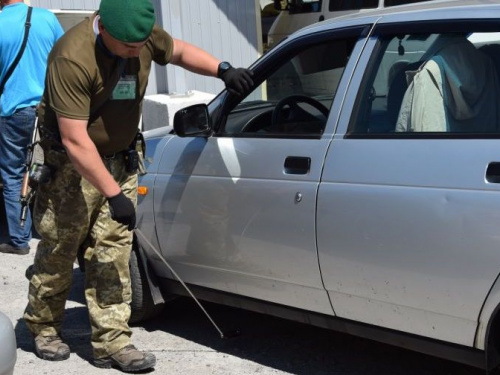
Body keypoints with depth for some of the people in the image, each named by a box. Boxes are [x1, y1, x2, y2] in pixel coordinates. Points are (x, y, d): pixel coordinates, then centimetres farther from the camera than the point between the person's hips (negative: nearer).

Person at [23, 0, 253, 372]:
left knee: (113, 252, 2)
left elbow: (180, 51, 14)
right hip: (71, 165, -6)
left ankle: (111, 341, 6)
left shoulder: (145, 35, -8)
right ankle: (44, 328, 27)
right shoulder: (73, 58, -29)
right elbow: (75, 140, -30)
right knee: (58, 251, 5)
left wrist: (223, 69, -4)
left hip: (118, 160, 6)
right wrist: (113, 194, -30)